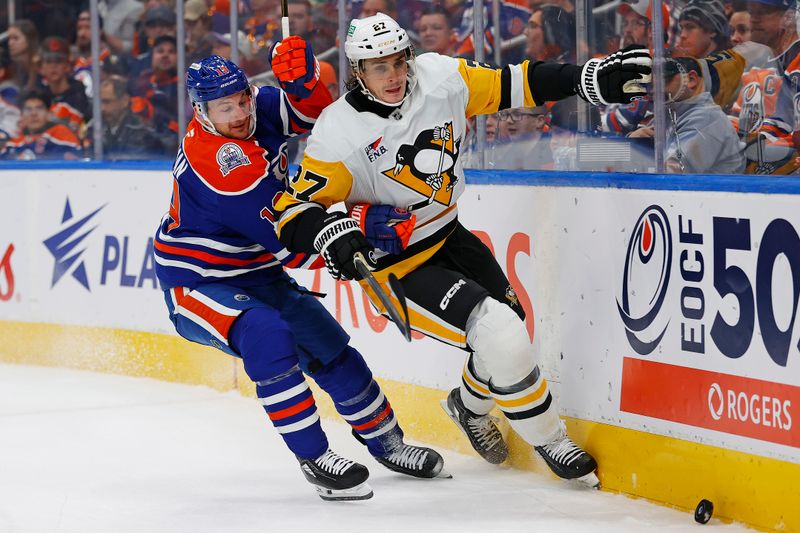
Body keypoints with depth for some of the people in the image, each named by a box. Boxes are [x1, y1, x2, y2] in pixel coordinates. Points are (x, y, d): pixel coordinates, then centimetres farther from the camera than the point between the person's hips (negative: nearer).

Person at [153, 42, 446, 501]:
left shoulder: (259, 108, -9)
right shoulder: (217, 161, -31)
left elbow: (312, 112, 8)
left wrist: (302, 79, -16)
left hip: (255, 272, 9)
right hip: (198, 282, -9)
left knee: (331, 349, 11)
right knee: (267, 335, -33)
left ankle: (387, 442, 31)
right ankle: (315, 458, -25)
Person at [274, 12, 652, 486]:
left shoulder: (439, 79, -11)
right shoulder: (340, 134, -23)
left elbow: (509, 87, -4)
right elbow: (294, 209, -19)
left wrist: (591, 80, -11)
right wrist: (328, 230, -39)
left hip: (447, 236, 7)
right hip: (396, 267, -7)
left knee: (512, 320, 15)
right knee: (498, 334, -18)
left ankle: (470, 406, 46)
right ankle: (548, 440, 2)